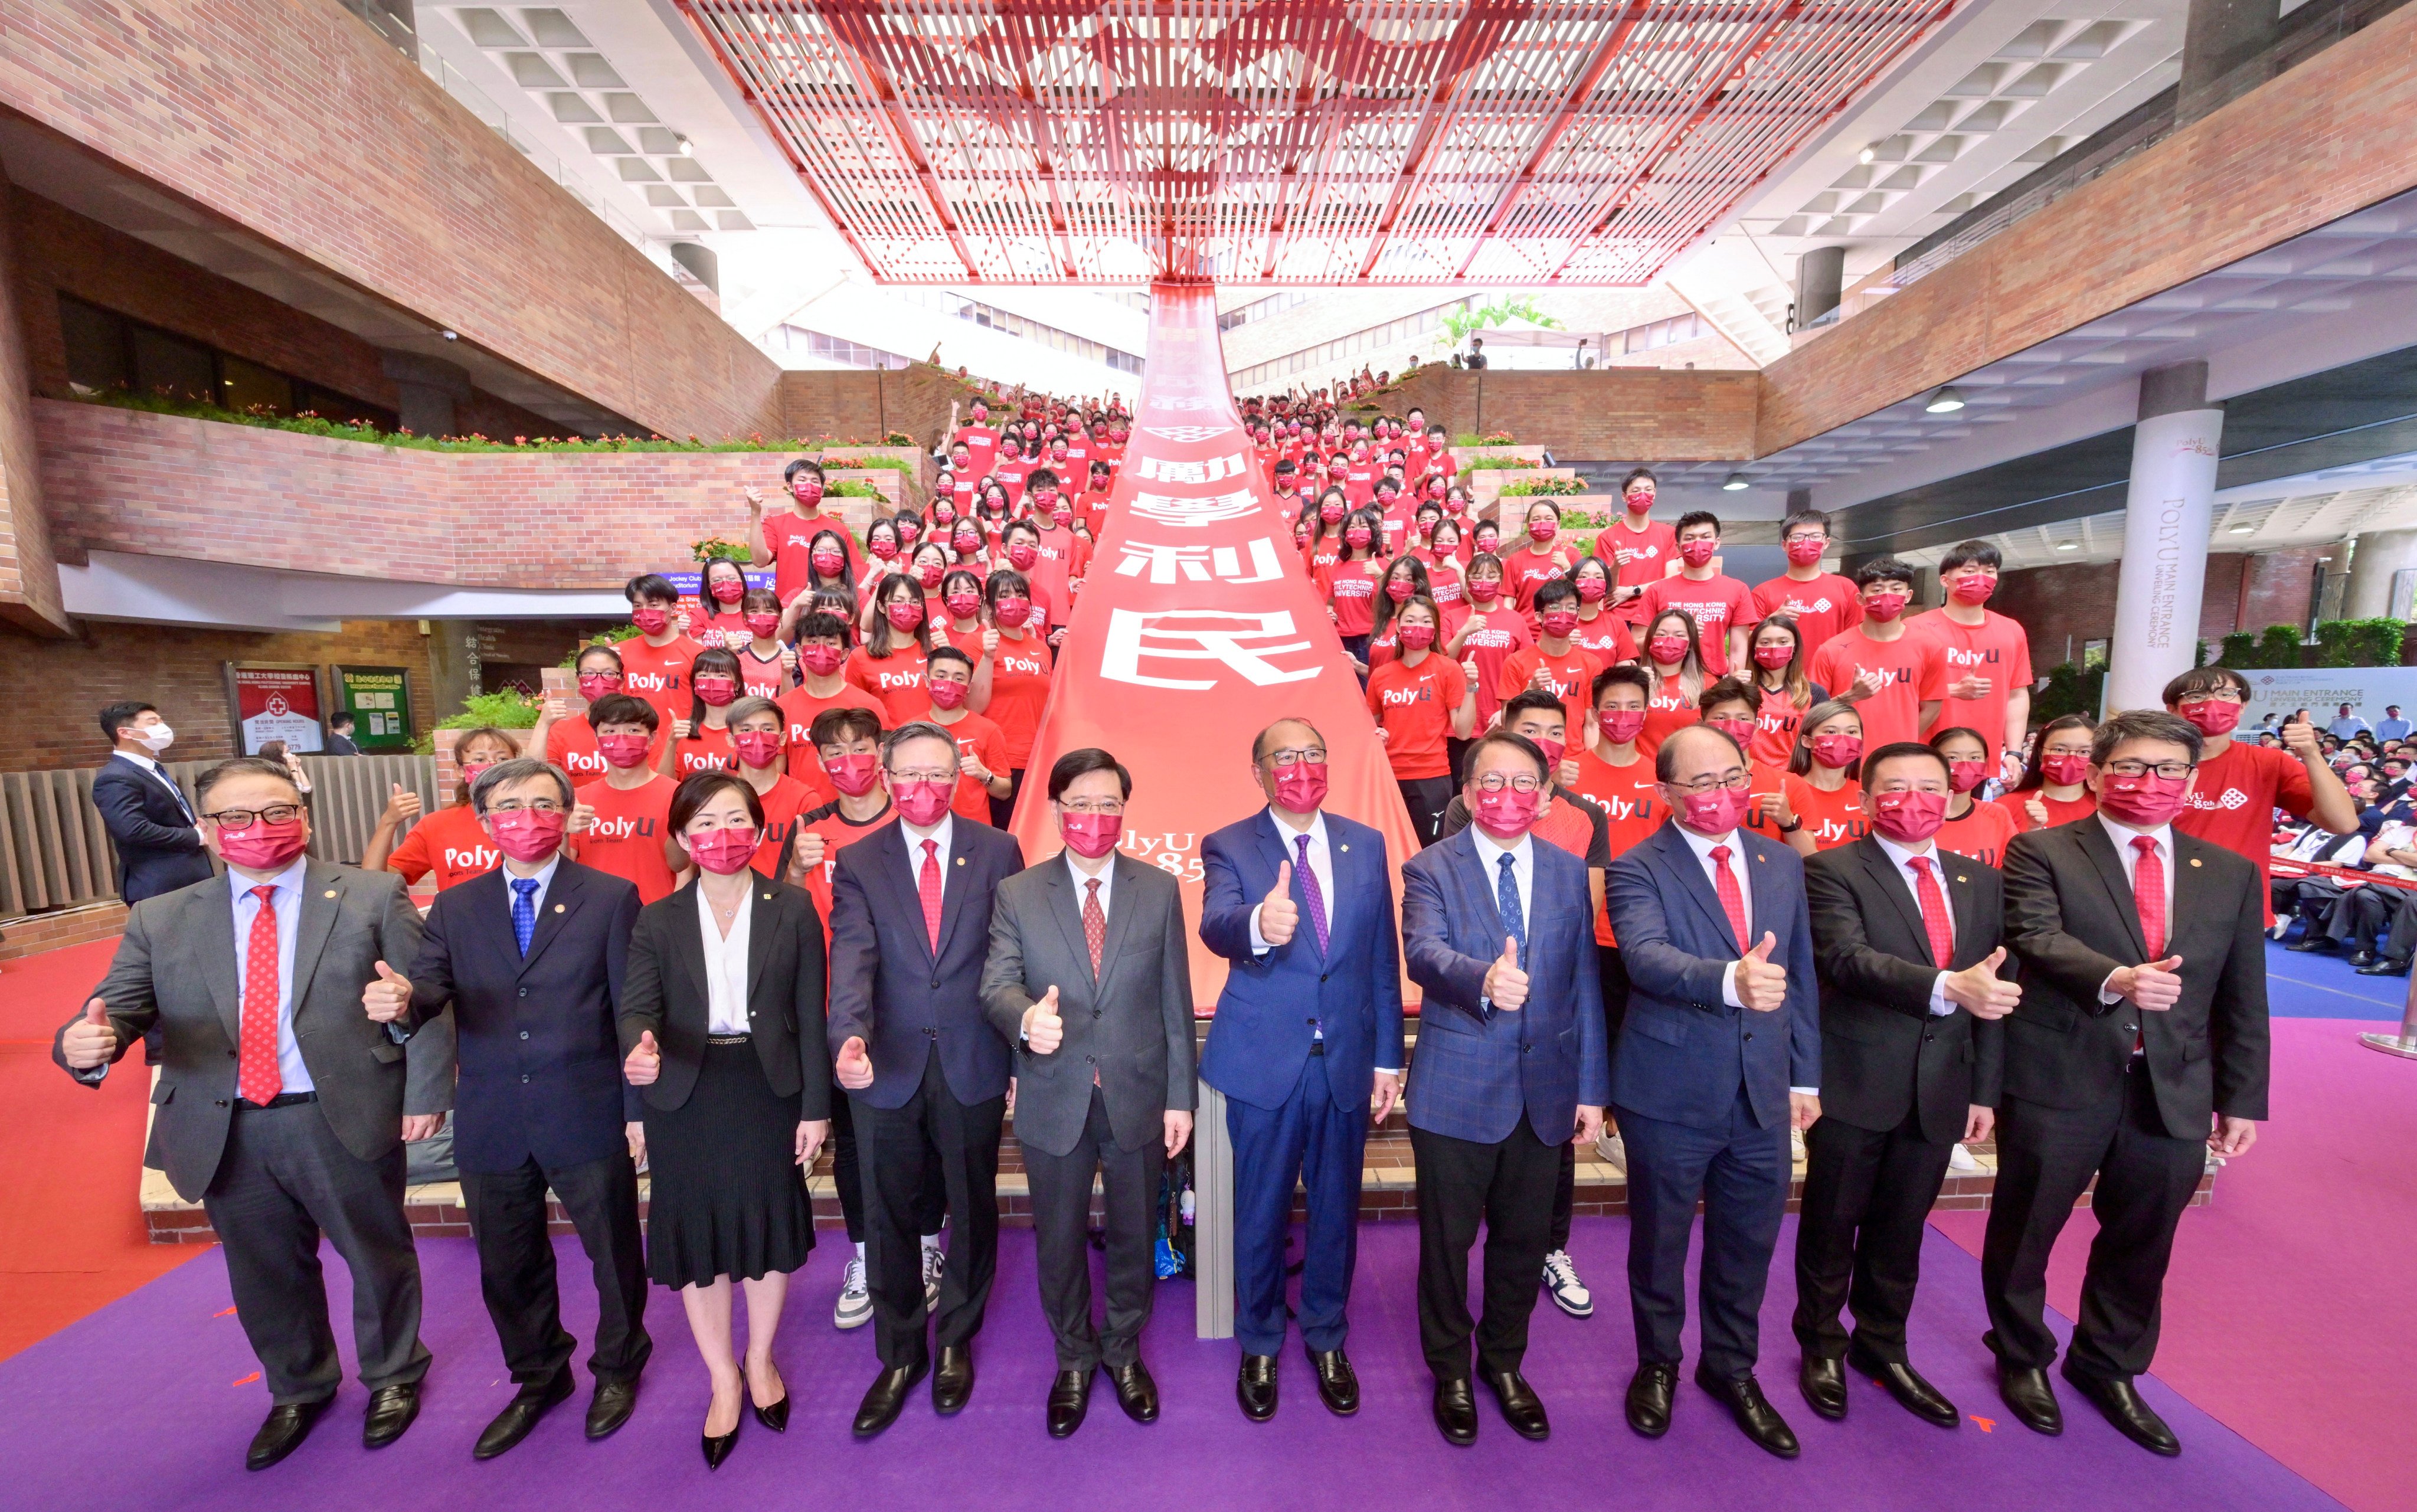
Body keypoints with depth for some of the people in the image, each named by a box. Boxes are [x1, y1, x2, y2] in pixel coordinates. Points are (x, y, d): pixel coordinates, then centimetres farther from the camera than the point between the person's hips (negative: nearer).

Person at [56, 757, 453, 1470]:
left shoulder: (373, 897, -6)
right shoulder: (160, 920, 4)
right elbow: (116, 1010, -1)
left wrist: (425, 1095, -11)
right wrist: (85, 1041, -26)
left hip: (347, 1120, -3)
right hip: (225, 1134, 3)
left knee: (379, 1258, 15)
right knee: (266, 1276, 21)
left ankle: (393, 1377, 42)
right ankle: (298, 1390, 48)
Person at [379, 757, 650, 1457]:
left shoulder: (611, 897, -6)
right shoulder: (454, 908, 4)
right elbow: (430, 985, -8)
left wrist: (640, 1108, -7)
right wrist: (401, 1000, -33)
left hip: (588, 1118, -3)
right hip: (491, 1127, 3)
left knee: (614, 1254, 14)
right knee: (508, 1266, 20)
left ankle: (618, 1367, 41)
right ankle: (539, 1375, 46)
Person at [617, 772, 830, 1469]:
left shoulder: (793, 909, -4)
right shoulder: (657, 921, 0)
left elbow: (810, 1015, -4)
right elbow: (638, 1006, -8)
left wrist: (815, 1106, -4)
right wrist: (640, 1047, -32)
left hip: (768, 1090, -1)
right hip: (685, 1098, 1)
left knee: (768, 1225, 14)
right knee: (696, 1235, 12)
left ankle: (760, 1359, 42)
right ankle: (723, 1380, 37)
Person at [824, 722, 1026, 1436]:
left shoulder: (997, 851, -4)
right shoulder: (858, 863, -2)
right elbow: (853, 958, -14)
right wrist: (849, 1036, -32)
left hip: (974, 1064, 0)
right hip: (887, 1068, 1)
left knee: (973, 1209, 17)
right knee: (889, 1217, 15)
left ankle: (956, 1342, 43)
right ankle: (899, 1354, 40)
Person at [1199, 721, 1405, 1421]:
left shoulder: (1366, 845, 3)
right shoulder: (1228, 848, -7)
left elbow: (1383, 957, 4)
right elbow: (1216, 926, -27)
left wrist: (1387, 1058, 4)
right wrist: (1258, 925, -50)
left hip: (1348, 1061, 3)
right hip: (1265, 1062, -3)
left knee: (1336, 1209, 19)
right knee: (1261, 1212, 14)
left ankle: (1327, 1338, 44)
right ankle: (1259, 1346, 40)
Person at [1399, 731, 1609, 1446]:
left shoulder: (1569, 873, 4)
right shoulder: (1430, 869, -8)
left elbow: (1585, 984, 5)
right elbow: (1424, 951, -25)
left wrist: (1592, 1088, 4)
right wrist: (1484, 979, -46)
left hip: (1545, 1090, 3)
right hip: (1456, 1088, -3)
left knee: (1525, 1238, 18)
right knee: (1448, 1238, 13)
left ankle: (1504, 1361, 44)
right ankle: (1450, 1368, 39)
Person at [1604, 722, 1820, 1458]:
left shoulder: (1783, 863, 5)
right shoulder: (1637, 870, -12)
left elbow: (1800, 974, 9)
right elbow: (1646, 956, -29)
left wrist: (1804, 1075, 10)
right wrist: (1729, 979, -47)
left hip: (1763, 1092, 5)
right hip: (1669, 1093, -4)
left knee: (1749, 1244, 19)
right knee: (1659, 1242, 15)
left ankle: (1732, 1369, 44)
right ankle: (1658, 1364, 40)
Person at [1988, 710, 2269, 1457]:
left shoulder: (2231, 874, 8)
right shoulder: (2041, 852, -6)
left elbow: (2243, 999, 11)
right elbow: (2039, 939, -21)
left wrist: (2242, 1097, 10)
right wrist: (2114, 978, -38)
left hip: (2175, 1094, 4)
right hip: (2059, 1082, -4)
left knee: (2143, 1241, 18)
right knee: (2025, 1230, 12)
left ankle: (2108, 1365, 43)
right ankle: (2022, 1357, 36)